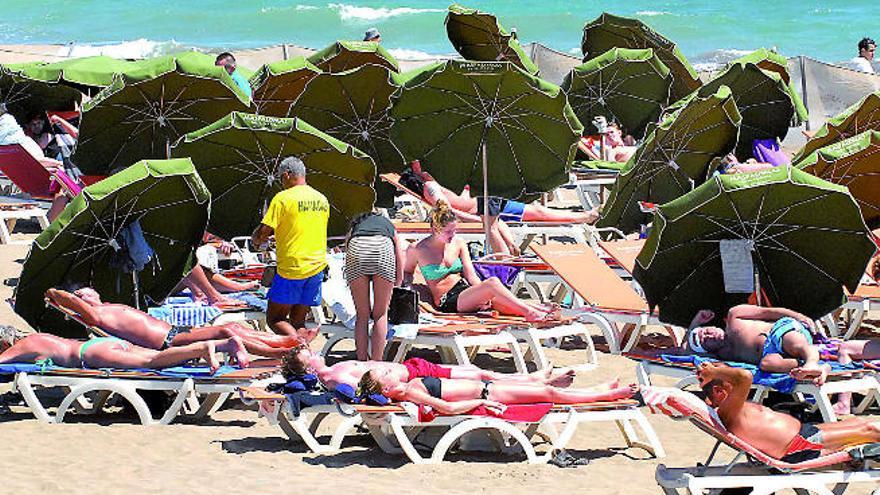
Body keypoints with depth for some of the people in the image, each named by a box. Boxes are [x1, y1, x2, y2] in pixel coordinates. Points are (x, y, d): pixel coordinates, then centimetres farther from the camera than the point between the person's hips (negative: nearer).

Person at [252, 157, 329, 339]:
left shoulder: (283, 198, -10)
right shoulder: (322, 199, 11)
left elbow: (263, 232, -12)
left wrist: (256, 240, 11)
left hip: (291, 267, -6)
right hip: (317, 267, 6)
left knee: (275, 319, 3)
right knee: (298, 321, 14)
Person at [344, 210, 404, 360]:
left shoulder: (354, 228, 39)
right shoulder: (389, 227, 37)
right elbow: (399, 277, 34)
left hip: (357, 248, 1)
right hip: (383, 247, -1)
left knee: (362, 316, 14)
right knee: (381, 315, 12)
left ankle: (362, 362, 13)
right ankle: (376, 363, 9)